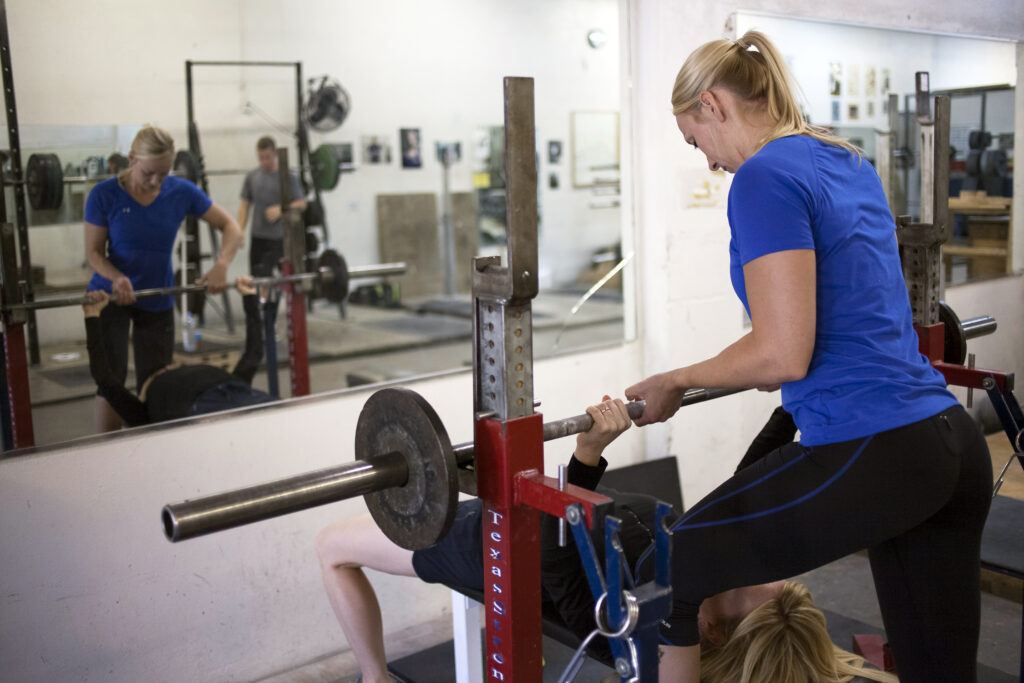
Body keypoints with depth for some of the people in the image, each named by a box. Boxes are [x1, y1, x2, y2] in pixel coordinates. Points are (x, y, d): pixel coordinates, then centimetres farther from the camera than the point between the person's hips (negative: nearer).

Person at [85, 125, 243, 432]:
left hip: (157, 301, 2)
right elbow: (94, 251, -10)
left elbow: (230, 226, -6)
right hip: (111, 296, -2)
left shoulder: (181, 192, -11)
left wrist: (222, 265, -25)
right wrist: (116, 278, -31)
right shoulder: (105, 195, -15)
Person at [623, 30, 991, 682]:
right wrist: (760, 367, 35)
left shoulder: (765, 177, -11)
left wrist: (676, 381, -2)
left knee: (662, 575, 7)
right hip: (954, 445, 9)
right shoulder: (850, 162, 17)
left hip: (870, 458, -9)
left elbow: (783, 354, -17)